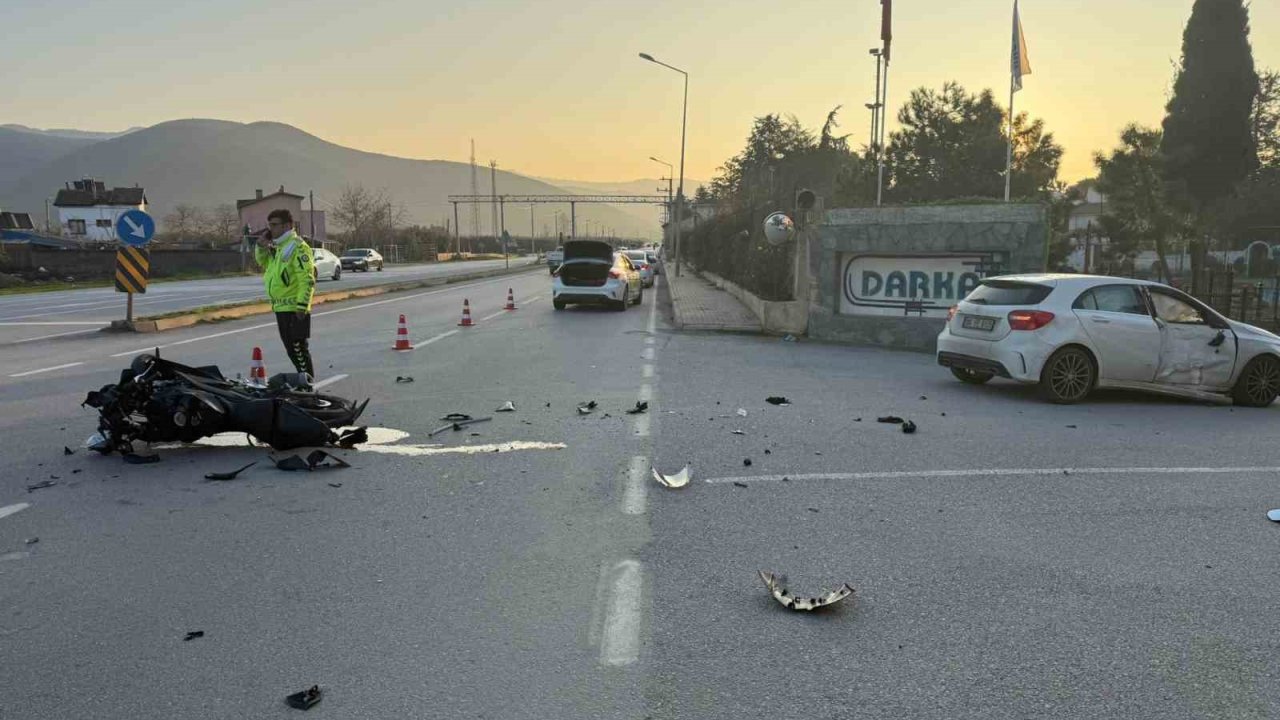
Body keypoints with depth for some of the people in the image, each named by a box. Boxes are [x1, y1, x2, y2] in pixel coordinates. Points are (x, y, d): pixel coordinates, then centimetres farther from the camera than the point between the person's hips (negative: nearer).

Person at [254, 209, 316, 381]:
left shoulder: (297, 247, -13)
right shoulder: (277, 247, 15)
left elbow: (307, 279, -19)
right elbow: (262, 262, 28)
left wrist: (302, 305, -24)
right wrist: (262, 245, 10)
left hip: (294, 308, -9)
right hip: (280, 307, 9)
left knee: (298, 347, -5)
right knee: (290, 347, 15)